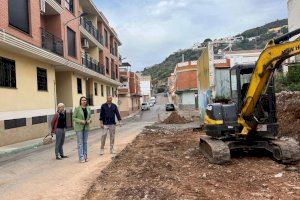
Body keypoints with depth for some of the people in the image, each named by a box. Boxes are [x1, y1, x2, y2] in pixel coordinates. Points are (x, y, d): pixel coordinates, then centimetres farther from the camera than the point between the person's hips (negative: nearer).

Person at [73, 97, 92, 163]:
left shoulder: (88, 108, 7)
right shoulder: (77, 108, -7)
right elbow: (74, 118, -7)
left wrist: (89, 120, -7)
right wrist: (81, 121, -19)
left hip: (86, 127, 5)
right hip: (79, 127, -5)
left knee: (85, 142, 11)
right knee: (80, 143, -3)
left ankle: (85, 156, 19)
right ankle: (81, 158, 1)